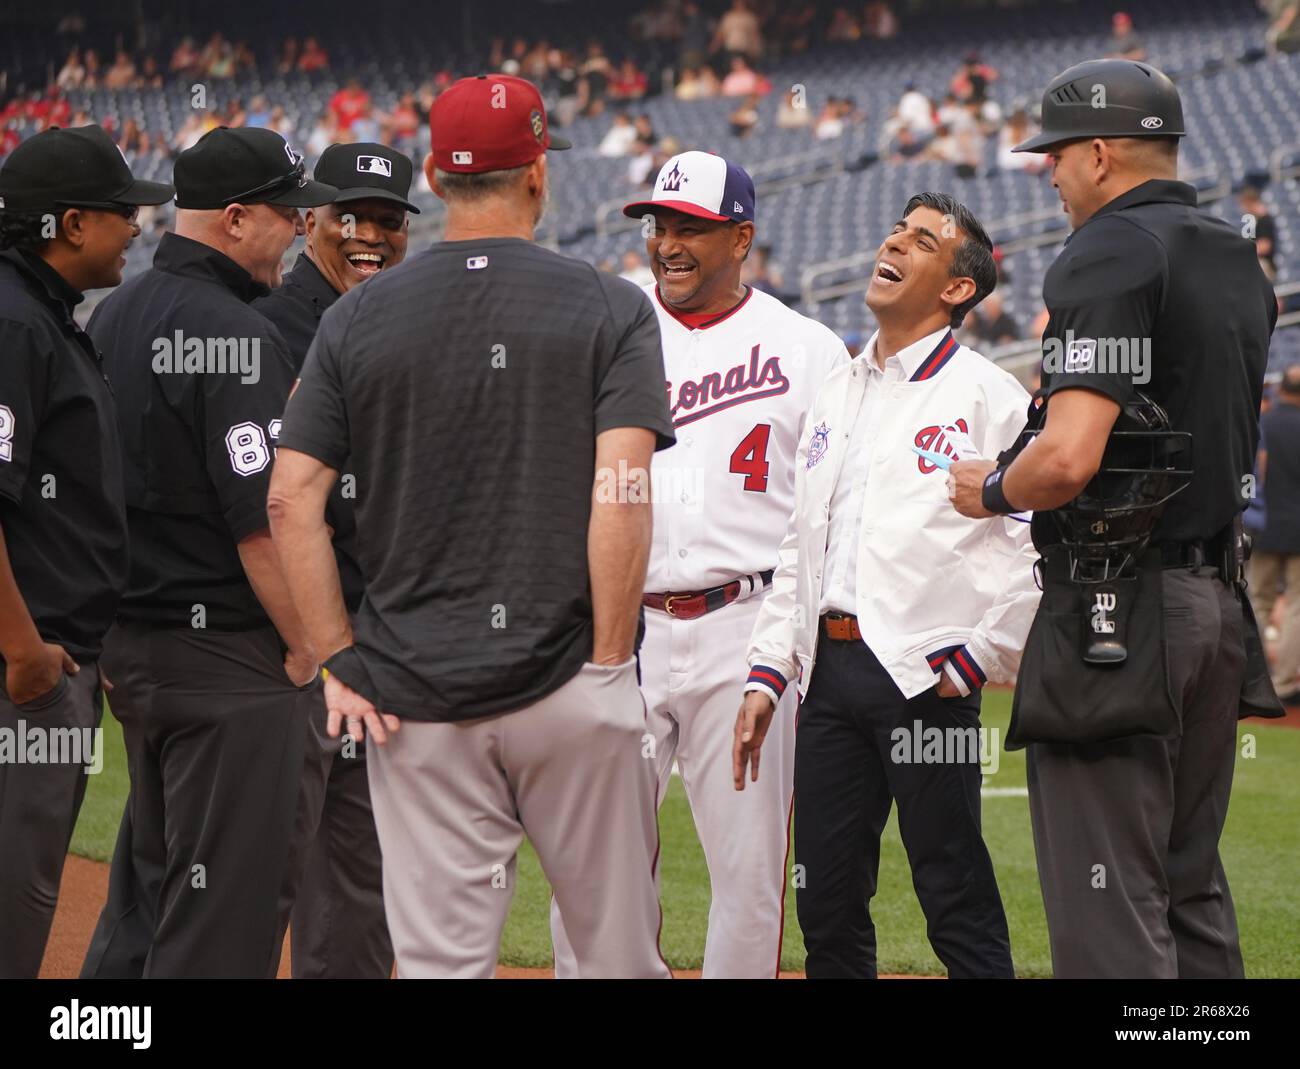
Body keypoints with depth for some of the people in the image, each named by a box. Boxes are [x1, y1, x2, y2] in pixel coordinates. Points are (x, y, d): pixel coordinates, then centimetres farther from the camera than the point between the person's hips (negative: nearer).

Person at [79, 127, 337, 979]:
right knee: (228, 908, -4)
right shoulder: (235, 335, -18)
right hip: (229, 655, -9)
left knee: (149, 886, 18)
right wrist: (305, 649, -12)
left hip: (131, 644, 9)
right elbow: (260, 519, -21)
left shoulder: (115, 316, 11)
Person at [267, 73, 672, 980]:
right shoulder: (609, 308, -2)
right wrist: (610, 666, -8)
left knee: (440, 958, 1)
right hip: (568, 685, -2)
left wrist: (341, 659, 3)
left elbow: (291, 499, -1)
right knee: (619, 949, 9)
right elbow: (621, 495, -12)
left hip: (415, 698, 2)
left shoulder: (358, 318, 5)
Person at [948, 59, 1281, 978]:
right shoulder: (1242, 263, 15)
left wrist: (990, 491, -2)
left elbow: (1070, 457, -23)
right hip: (1219, 604, 9)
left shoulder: (1109, 255, -12)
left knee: (1109, 905, -7)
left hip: (1113, 615, -9)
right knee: (1191, 891, 16)